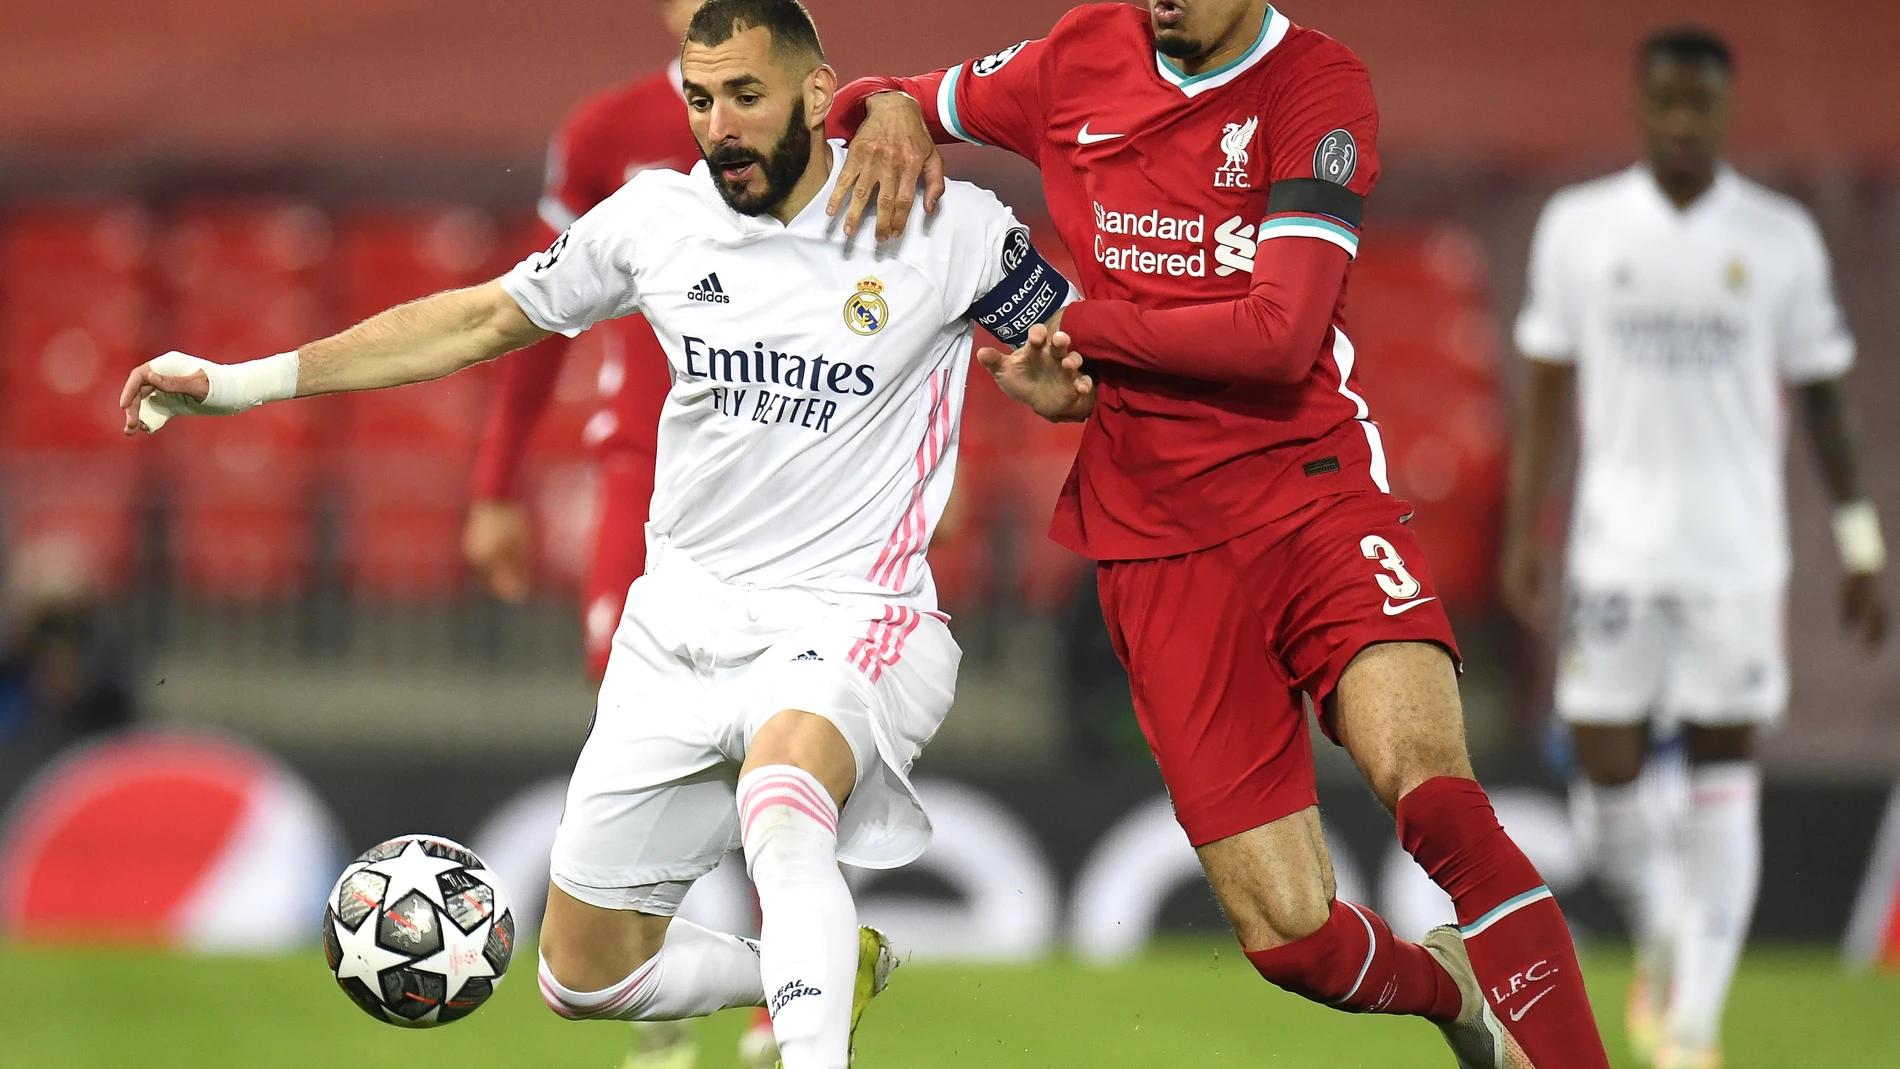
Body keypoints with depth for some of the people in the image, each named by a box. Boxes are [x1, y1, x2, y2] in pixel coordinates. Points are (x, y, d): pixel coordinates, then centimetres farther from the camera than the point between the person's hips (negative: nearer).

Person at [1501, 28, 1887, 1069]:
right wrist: (1523, 531, 4)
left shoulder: (1779, 238, 1)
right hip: (1616, 546, 1)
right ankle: (1660, 941, 28)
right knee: (1607, 769, -1)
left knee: (1724, 779, -3)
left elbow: (1822, 397, 5)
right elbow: (1547, 392, 8)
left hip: (1739, 553, -1)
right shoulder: (1578, 226, 3)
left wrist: (1861, 550, 3)